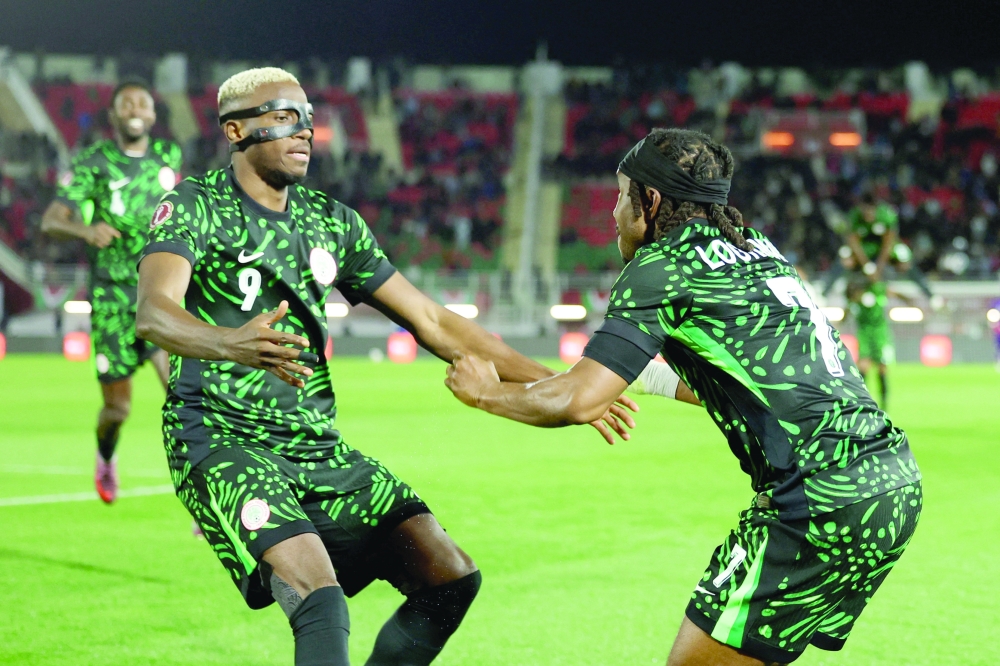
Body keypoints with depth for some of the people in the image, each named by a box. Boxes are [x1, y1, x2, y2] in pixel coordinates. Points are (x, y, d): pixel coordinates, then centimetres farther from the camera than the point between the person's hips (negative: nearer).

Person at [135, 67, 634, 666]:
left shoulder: (332, 222, 12)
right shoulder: (194, 207, -5)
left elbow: (431, 322, 13)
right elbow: (154, 314, -24)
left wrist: (558, 385, 7)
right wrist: (233, 343, -47)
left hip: (318, 446, 7)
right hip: (222, 442, -7)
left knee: (450, 578, -3)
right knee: (320, 598, -28)